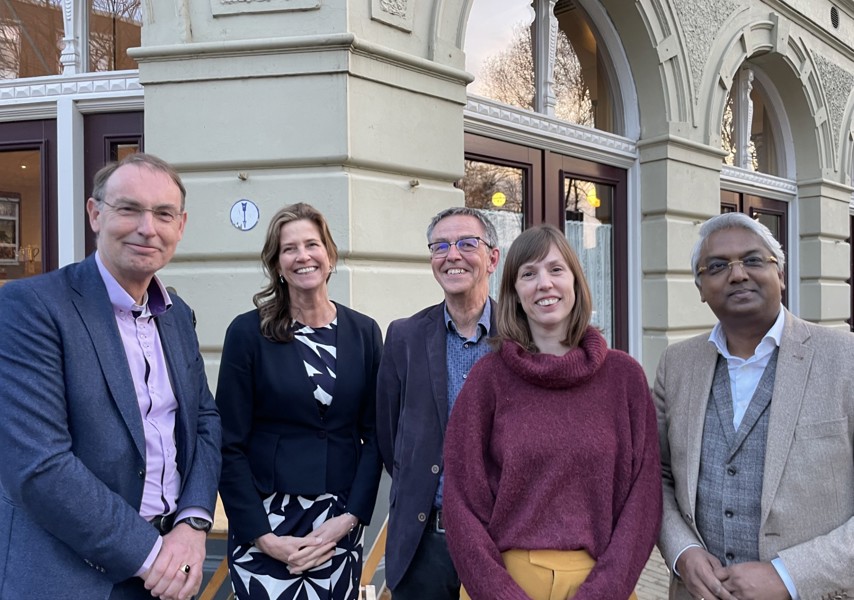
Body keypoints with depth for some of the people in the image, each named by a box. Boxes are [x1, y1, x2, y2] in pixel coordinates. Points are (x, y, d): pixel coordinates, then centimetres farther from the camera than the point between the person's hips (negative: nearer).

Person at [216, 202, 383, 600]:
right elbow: (230, 445, -6)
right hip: (265, 523, -2)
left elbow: (374, 434, 2)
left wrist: (351, 516, -7)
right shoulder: (248, 333, -7)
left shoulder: (363, 332, 1)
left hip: (340, 522, 2)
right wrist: (262, 535, -11)